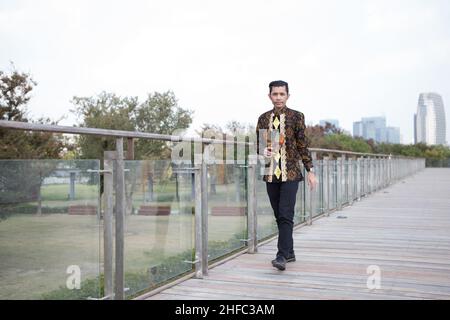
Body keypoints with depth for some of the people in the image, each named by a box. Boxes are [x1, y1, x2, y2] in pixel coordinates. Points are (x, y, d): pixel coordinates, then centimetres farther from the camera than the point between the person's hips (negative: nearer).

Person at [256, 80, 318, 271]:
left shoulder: (296, 117, 0)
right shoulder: (263, 118, 9)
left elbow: (303, 145, 2)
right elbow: (258, 143, 15)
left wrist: (310, 171, 0)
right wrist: (263, 151, -9)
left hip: (290, 173, -4)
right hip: (271, 174, 4)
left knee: (286, 215, -13)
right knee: (279, 217, 10)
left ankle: (282, 256, -12)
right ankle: (290, 253, 23)